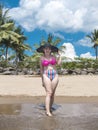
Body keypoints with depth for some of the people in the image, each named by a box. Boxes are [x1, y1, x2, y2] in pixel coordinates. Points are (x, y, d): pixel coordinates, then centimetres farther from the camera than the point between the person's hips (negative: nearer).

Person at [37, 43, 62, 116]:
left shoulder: (53, 57, 12)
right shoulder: (42, 58, 7)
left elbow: (59, 63, -1)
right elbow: (41, 69, 10)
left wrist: (59, 55, 8)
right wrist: (42, 80, 8)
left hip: (54, 75, 3)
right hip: (46, 76, -2)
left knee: (52, 94, 3)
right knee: (49, 93, -13)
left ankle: (50, 108, 17)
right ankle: (47, 111, -14)